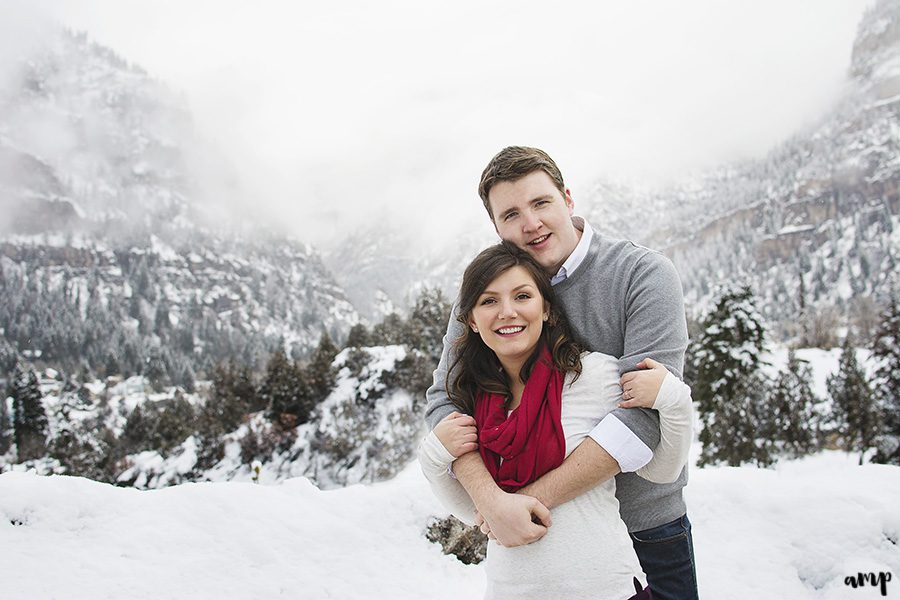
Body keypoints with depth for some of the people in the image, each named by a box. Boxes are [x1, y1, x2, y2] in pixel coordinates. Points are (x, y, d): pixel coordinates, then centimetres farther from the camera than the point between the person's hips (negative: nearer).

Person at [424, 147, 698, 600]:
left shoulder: (644, 274, -15)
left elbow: (646, 411, -23)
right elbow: (444, 402, -10)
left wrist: (534, 497, -26)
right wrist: (491, 500, -27)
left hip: (647, 527, -2)